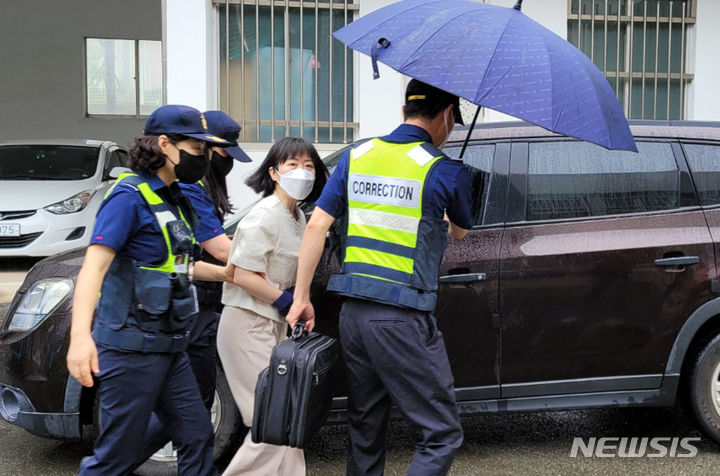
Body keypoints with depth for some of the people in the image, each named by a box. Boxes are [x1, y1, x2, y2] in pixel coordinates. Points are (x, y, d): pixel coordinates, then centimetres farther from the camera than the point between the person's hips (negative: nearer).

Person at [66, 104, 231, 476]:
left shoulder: (172, 199, 14)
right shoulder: (130, 196, -14)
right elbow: (94, 266, -24)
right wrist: (80, 337, -37)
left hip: (168, 347, 9)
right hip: (132, 347, -9)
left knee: (196, 437, 12)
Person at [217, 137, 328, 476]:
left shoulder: (297, 216, 11)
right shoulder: (265, 216, -17)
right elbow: (241, 274, -22)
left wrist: (296, 304, 6)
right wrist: (286, 301, -14)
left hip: (275, 324, 10)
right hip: (248, 324, -10)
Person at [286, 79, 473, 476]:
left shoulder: (356, 156, 8)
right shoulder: (446, 171, -6)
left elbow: (316, 226, 3)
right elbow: (459, 231, 13)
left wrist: (301, 297, 7)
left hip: (352, 312, 6)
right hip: (403, 319, -6)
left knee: (364, 430, 20)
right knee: (441, 435, 2)